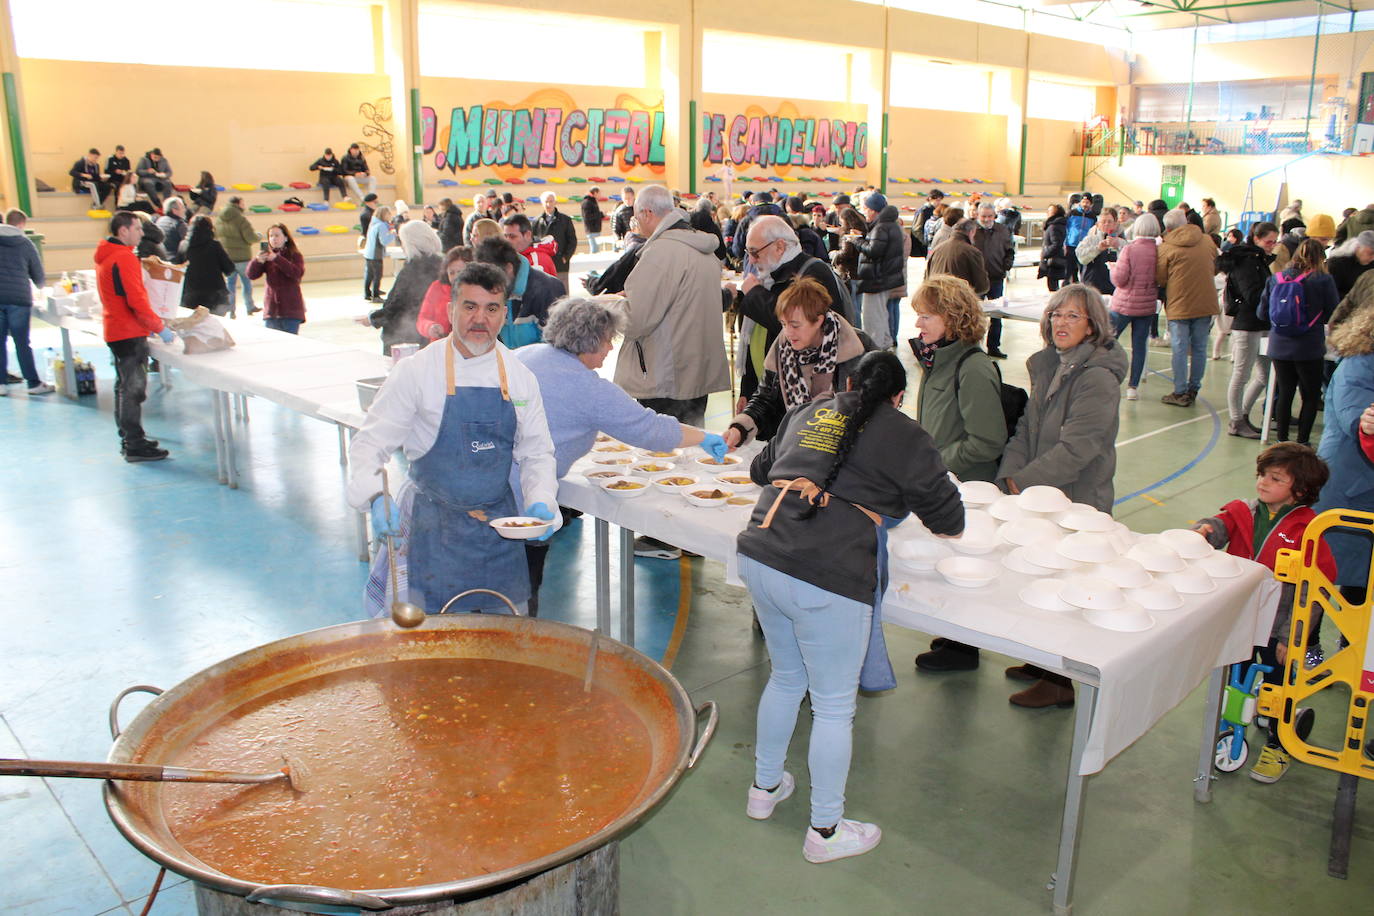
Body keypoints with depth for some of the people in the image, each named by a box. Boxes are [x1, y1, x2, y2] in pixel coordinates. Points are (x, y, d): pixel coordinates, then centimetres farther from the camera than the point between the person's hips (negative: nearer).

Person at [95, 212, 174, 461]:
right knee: (134, 388, -7)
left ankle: (128, 438, 25)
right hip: (129, 333, -10)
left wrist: (152, 317, 19)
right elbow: (136, 301, -22)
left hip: (115, 331, 10)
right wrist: (160, 328, -15)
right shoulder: (125, 258, -18)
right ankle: (135, 446, -4)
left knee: (124, 386, 16)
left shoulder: (104, 255, 14)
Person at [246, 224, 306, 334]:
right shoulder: (266, 256, 8)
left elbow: (297, 273, -18)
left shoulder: (295, 255, 0)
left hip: (291, 310, -3)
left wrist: (277, 258, -24)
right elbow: (251, 275, 2)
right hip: (271, 309, 3)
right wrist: (258, 261, -18)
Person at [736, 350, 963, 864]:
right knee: (834, 707, 10)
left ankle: (765, 788, 44)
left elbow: (761, 469, 32)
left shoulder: (808, 413, 18)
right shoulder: (903, 436, 3)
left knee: (785, 677, 27)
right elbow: (948, 521, 8)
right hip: (828, 579, -6)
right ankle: (825, 831, 25)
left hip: (758, 557, 6)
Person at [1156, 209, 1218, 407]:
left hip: (1179, 305, -4)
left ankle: (1180, 393, 4)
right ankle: (1193, 389, 17)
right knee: (1199, 348, 10)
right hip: (1206, 303, 4)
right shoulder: (1207, 241, 5)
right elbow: (1215, 266, 19)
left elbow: (1160, 279, -4)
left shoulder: (1166, 247, -8)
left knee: (1180, 349, 2)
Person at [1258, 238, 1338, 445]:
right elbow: (1333, 315, -4)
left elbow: (1262, 314, 5)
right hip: (1309, 349, -3)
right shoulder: (1323, 280, -9)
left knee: (1284, 393, 13)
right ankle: (1302, 443, 9)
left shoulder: (1275, 279, 0)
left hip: (1279, 347, 3)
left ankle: (1282, 441, 17)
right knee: (1311, 397, 10)